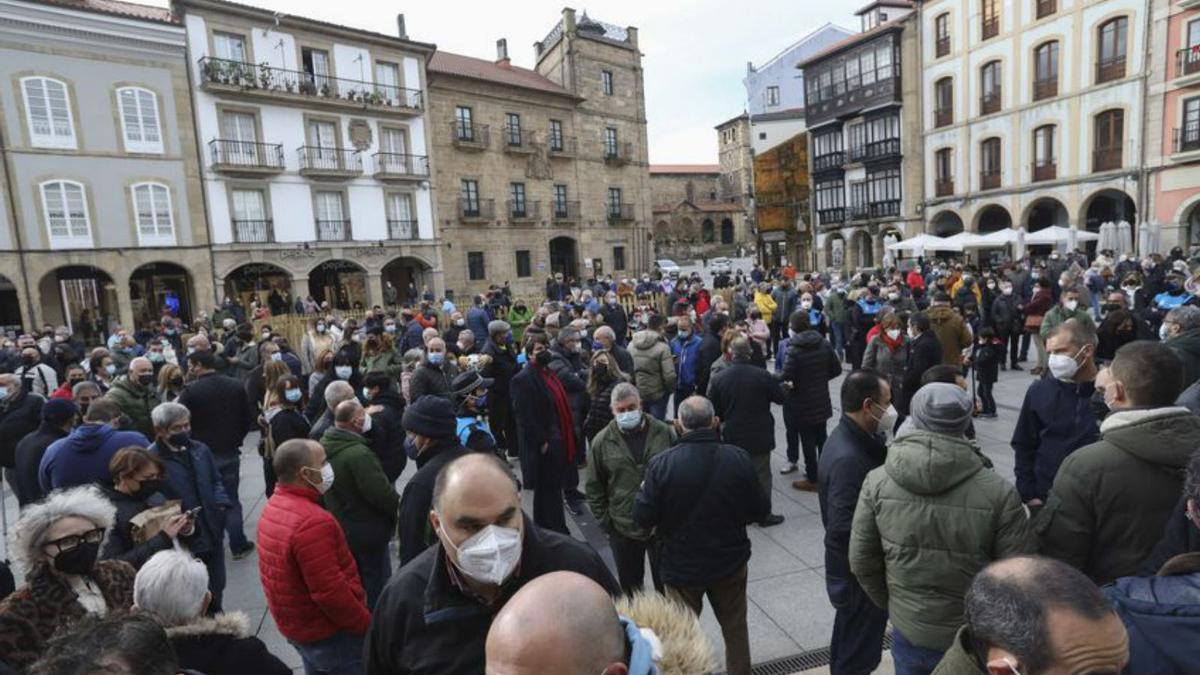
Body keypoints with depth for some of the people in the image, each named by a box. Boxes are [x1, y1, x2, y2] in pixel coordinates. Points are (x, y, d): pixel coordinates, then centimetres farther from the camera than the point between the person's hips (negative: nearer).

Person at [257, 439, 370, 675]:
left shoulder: (272, 507, 1)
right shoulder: (313, 522, -30)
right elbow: (330, 593, -29)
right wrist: (366, 624, -17)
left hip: (295, 625, 9)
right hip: (329, 632, -9)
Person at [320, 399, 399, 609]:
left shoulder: (324, 445, -1)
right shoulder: (358, 454, -29)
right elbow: (381, 492, -27)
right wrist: (400, 508, -10)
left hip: (338, 527, 9)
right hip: (366, 531, -9)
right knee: (376, 584, 7)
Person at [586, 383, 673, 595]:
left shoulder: (663, 432, -6)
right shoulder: (602, 441, -7)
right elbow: (594, 488, 0)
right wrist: (604, 522, -2)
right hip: (623, 528, 0)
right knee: (629, 586, 19)